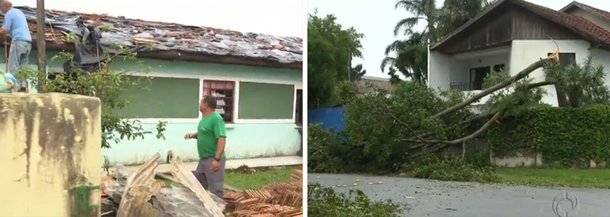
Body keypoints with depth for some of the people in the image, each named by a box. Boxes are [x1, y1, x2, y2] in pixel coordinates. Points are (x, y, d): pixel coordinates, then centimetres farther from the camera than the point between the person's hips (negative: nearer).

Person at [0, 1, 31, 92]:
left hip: (18, 41, -8)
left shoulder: (9, 14, -2)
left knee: (13, 67, -6)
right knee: (23, 67, 5)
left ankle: (16, 87, -14)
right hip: (28, 41, 8)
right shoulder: (20, 12, 24)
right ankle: (23, 86, -5)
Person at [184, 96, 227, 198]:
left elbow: (221, 139, -25)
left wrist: (217, 159, -29)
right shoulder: (204, 118, 11)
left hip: (213, 159, -10)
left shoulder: (216, 119, -18)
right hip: (203, 159, 10)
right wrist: (192, 135, 6)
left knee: (215, 188, -3)